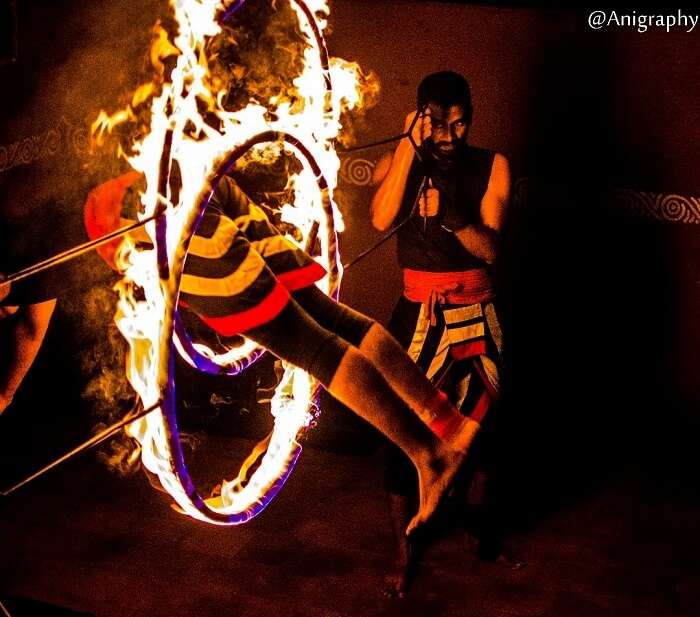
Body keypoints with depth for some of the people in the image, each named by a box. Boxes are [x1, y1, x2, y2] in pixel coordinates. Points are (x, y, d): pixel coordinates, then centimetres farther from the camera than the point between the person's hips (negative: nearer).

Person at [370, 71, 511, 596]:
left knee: (477, 421, 14)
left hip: (474, 314, 1)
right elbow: (381, 218, -21)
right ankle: (404, 547, 20)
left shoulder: (492, 167, -3)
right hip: (417, 314, 0)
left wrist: (454, 216, -30)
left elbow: (489, 248, -11)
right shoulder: (398, 162, -2)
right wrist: (410, 145, -22)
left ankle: (480, 516, 41)